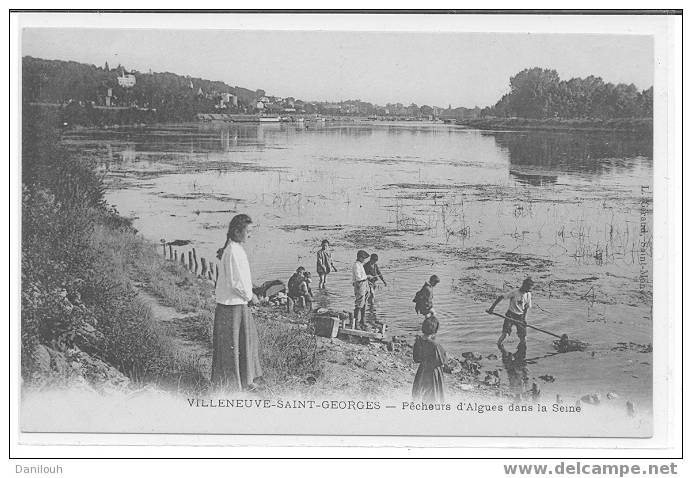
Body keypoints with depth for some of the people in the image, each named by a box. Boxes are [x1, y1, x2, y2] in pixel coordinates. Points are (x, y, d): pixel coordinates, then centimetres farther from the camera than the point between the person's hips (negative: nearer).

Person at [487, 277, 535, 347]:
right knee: (505, 334, -15)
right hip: (510, 315, -4)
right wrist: (492, 308, -19)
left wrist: (524, 318, -5)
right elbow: (501, 297, -14)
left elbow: (527, 307, 10)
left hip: (520, 317, 4)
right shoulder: (514, 292, -15)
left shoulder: (528, 294, 0)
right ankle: (499, 345, 9)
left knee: (523, 338, -3)